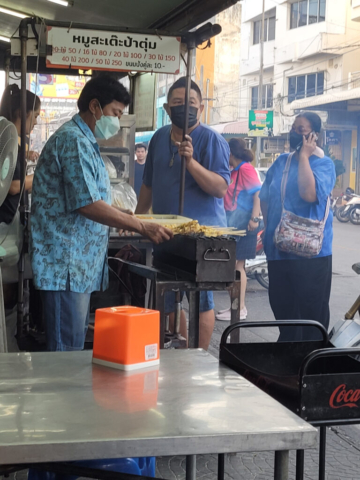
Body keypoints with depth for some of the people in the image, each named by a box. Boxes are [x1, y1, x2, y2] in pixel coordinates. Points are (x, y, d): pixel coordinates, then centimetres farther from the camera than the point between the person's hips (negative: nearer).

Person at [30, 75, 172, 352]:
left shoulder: (85, 141, 19)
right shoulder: (74, 141, -14)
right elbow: (87, 205, -22)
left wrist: (127, 218, 13)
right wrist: (142, 227, -19)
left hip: (80, 264, 10)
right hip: (67, 264, -10)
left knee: (72, 347, 14)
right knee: (67, 350, -6)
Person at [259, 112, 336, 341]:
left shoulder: (324, 164, -6)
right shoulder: (281, 161, 11)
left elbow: (309, 194, -26)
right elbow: (265, 197, 18)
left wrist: (304, 155, -18)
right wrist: (269, 228, 7)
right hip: (279, 248, 6)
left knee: (312, 311, 1)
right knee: (281, 306, 15)